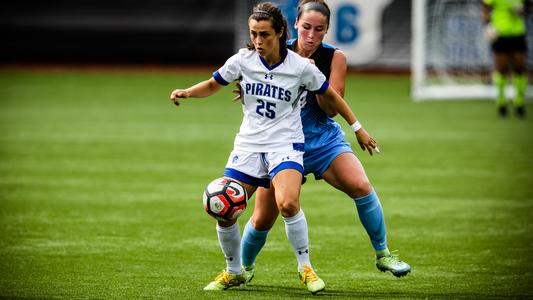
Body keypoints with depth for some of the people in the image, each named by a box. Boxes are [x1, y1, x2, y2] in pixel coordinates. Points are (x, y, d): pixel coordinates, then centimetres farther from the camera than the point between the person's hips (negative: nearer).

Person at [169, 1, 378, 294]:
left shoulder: (300, 67, -9)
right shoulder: (242, 60, -3)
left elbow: (331, 96, 6)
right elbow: (213, 85, 11)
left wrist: (358, 128, 11)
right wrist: (187, 92, -8)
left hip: (285, 144, -3)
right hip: (248, 145, 3)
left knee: (287, 204, -29)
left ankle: (305, 267, -9)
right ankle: (234, 272, 20)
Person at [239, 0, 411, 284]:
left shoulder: (334, 57, -8)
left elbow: (331, 108, -13)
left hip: (324, 141, 0)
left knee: (361, 186, -25)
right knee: (262, 220, 0)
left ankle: (383, 254, -8)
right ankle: (245, 266, 31)